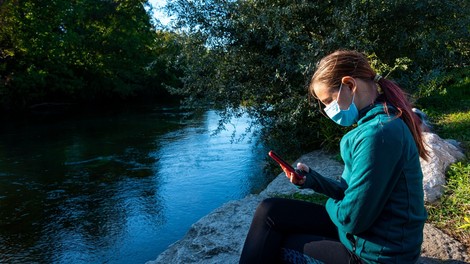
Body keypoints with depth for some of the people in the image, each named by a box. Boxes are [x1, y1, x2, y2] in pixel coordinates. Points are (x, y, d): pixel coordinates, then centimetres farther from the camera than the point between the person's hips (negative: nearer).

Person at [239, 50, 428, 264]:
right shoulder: (379, 123, 6)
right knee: (270, 211, 6)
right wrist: (312, 179, -3)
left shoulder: (378, 134, -27)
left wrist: (331, 204, -2)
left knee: (272, 246, -1)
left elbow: (351, 218, -24)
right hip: (370, 228, 9)